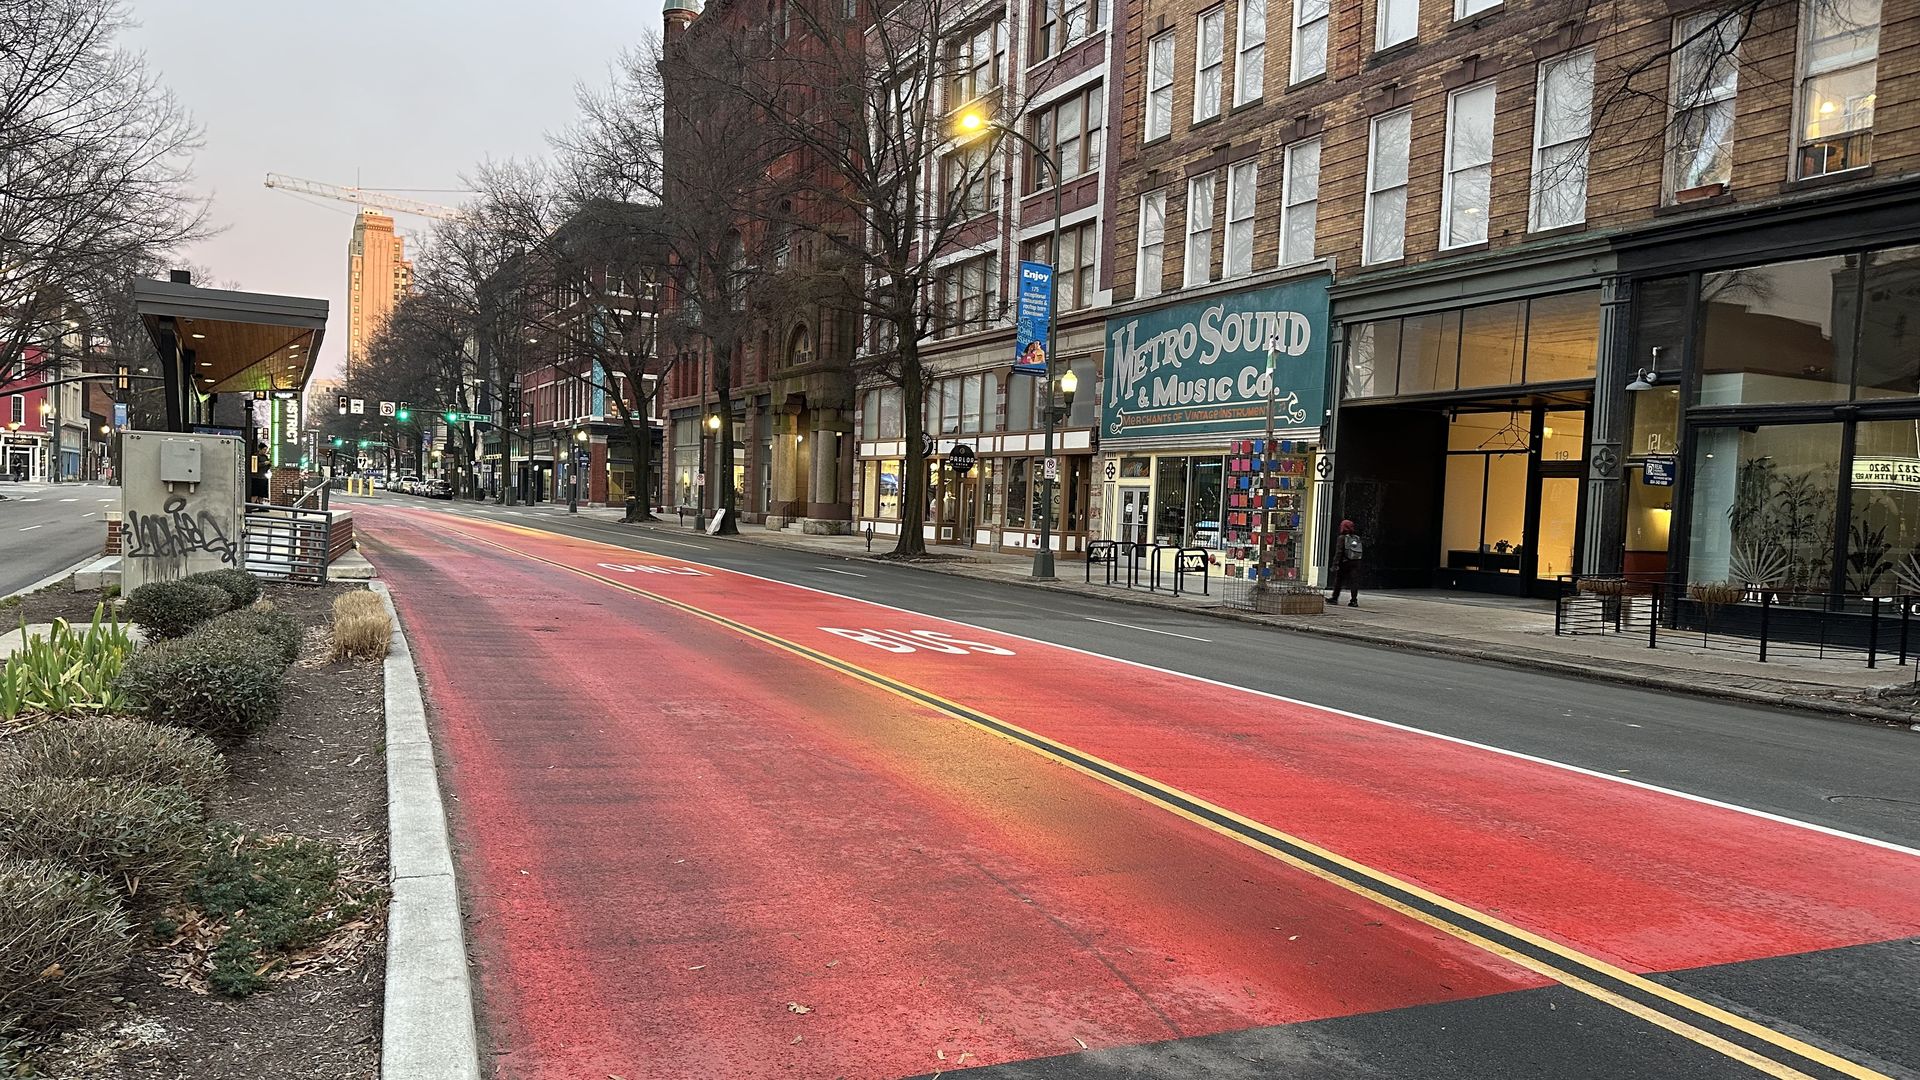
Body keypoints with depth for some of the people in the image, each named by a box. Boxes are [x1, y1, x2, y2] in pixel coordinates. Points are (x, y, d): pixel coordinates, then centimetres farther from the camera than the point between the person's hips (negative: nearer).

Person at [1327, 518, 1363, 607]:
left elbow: (1338, 552, -12)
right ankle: (1354, 600, -5)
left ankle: (1334, 598, 17)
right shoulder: (1357, 538, 9)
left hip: (1344, 563, -4)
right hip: (1356, 562, 4)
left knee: (1338, 580, 9)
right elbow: (1364, 551, 10)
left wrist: (1335, 564, -12)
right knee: (1354, 581, 1)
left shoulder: (1341, 538, -6)